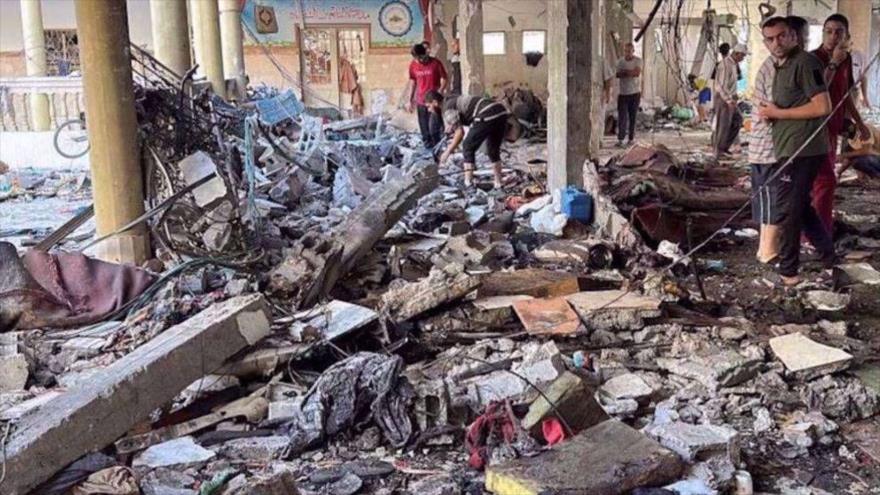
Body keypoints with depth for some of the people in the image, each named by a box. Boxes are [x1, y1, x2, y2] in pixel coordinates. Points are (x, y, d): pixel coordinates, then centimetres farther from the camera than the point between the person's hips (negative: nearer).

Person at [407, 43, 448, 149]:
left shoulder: (435, 63, -10)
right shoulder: (413, 65, 1)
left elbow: (445, 79, -3)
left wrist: (439, 92, -16)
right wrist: (410, 100, 13)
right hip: (420, 101, 4)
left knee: (433, 128, -11)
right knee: (424, 130, 9)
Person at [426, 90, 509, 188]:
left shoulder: (447, 108, 0)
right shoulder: (454, 100, 30)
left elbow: (460, 132, -7)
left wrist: (447, 152, 1)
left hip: (488, 116, -9)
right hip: (501, 112, 9)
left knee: (468, 148, 6)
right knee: (493, 150, 23)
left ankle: (468, 183, 4)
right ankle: (498, 184, 24)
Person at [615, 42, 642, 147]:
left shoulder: (638, 60, -1)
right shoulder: (620, 61, 4)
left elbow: (637, 73, -15)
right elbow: (618, 74, -6)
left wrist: (625, 72, -12)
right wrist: (631, 73, -16)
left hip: (635, 92, 0)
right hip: (623, 93, 1)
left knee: (633, 117, 5)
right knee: (622, 117, -8)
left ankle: (631, 138, 14)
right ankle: (620, 140, -10)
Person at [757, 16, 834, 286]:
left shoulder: (805, 62, -13)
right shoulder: (782, 66, 17)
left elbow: (822, 107, -20)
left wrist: (778, 113, -15)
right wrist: (771, 112, 7)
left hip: (801, 150, -10)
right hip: (792, 149, 10)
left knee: (788, 210, -2)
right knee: (801, 208, 19)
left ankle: (788, 271, 9)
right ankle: (829, 259, 30)